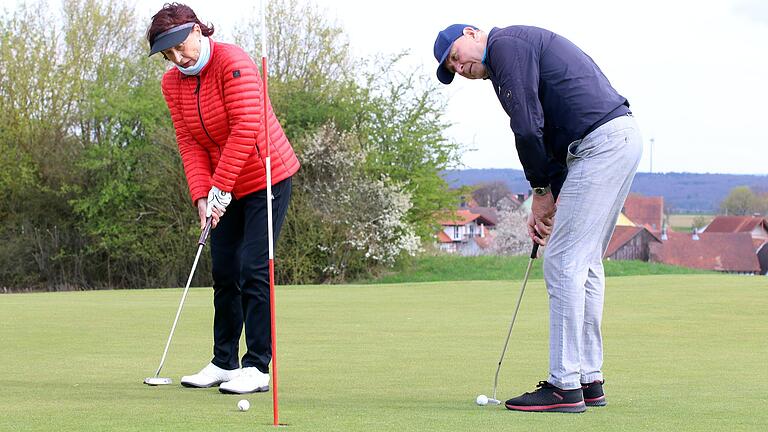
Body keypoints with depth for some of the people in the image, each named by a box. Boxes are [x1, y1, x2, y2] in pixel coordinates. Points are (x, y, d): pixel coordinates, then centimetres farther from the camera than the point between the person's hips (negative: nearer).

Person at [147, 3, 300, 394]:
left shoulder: (233, 63, -20)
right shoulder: (172, 83, 1)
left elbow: (246, 130, -25)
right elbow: (188, 142, -1)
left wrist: (220, 188, -24)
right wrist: (202, 196, -13)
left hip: (267, 177, -7)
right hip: (224, 188, 7)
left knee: (253, 269, -12)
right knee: (223, 272, 9)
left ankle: (257, 368, -10)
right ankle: (224, 363, 17)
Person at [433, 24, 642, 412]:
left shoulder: (505, 43, -3)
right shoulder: (525, 46, 27)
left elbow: (528, 127, -12)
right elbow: (552, 137, 24)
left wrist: (541, 191, 0)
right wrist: (549, 203, 14)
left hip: (601, 142, -10)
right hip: (623, 137, 10)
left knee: (564, 263, -8)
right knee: (585, 263, 15)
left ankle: (564, 386, -7)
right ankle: (589, 380, 18)